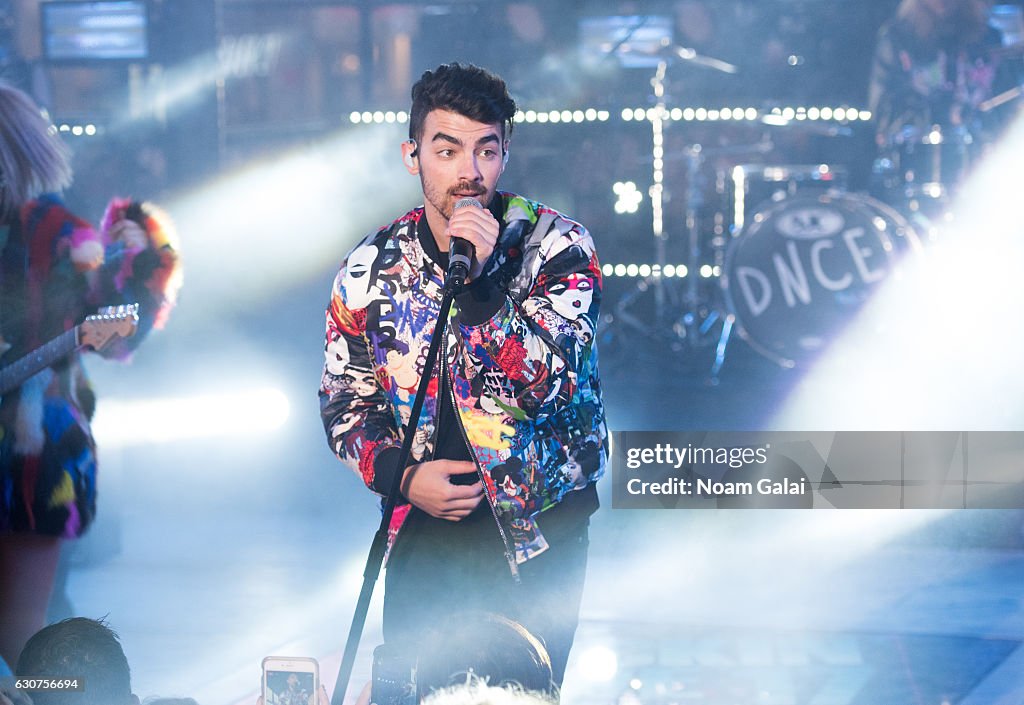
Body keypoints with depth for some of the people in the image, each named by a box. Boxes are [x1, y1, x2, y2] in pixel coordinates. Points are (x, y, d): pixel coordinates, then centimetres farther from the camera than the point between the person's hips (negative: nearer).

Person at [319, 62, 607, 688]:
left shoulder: (557, 245, -10)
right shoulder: (371, 268, -2)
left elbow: (550, 384, -21)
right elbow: (344, 404, 7)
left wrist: (479, 278, -28)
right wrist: (400, 474, -10)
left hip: (540, 524, -2)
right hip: (426, 525, 2)